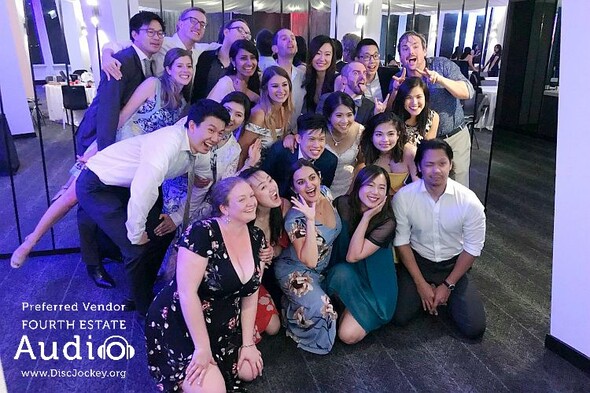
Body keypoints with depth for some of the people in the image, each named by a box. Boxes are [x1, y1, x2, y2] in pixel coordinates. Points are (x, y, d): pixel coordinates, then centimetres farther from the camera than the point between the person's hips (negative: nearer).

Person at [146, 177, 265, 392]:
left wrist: (247, 343, 0)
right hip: (179, 325, -7)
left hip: (223, 327, 8)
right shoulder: (202, 233, -24)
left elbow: (250, 294, 2)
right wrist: (203, 348, -22)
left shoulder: (257, 238, -2)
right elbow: (187, 293, -25)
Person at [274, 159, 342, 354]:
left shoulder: (326, 193, -11)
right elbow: (309, 261, -36)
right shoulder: (296, 218, -29)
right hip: (296, 271, -7)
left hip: (323, 269, 7)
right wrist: (310, 220, -41)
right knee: (321, 309, -25)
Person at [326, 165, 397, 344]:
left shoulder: (387, 222, -19)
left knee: (348, 335, -21)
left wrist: (366, 218, -26)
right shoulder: (342, 204, -12)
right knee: (342, 272, -35)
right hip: (341, 275, 3)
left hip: (372, 281, -2)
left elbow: (353, 256, -26)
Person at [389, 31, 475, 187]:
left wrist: (440, 79, -31)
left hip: (455, 137, -1)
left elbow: (468, 92, -17)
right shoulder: (398, 79, -2)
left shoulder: (442, 65, -7)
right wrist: (396, 90, -24)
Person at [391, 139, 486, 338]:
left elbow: (472, 249, -8)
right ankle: (426, 291, 14)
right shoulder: (403, 197, -19)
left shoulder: (469, 201, -19)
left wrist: (448, 285, -9)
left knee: (475, 328, -10)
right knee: (400, 317, -16)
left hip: (453, 264, 0)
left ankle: (445, 292, 18)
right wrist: (421, 284, -10)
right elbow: (401, 242, -9)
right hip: (417, 261, 0)